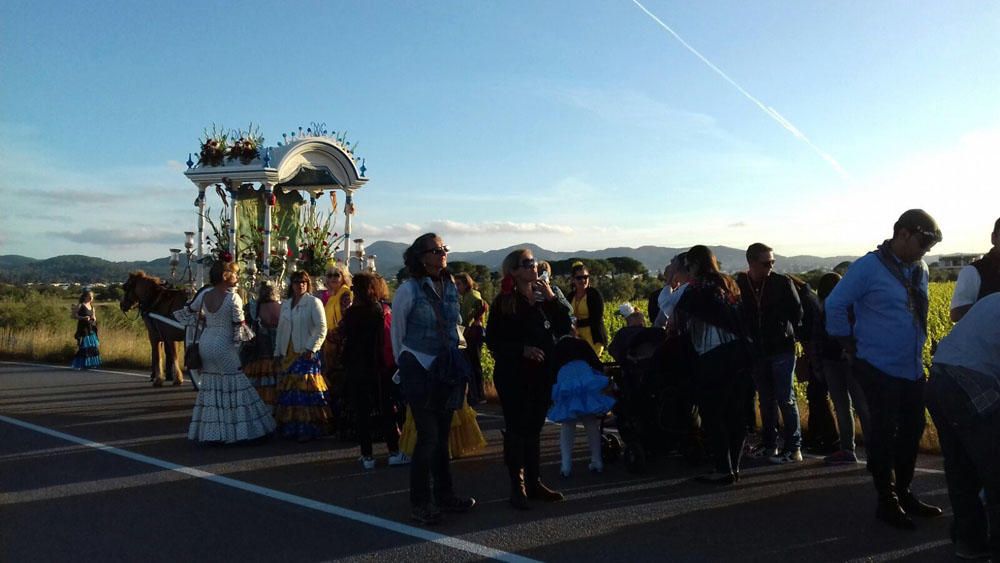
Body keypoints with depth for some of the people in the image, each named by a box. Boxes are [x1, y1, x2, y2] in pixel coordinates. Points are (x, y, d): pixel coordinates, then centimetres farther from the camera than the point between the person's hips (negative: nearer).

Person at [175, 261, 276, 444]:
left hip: (205, 343, 6)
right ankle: (237, 429, 3)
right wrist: (249, 339, 5)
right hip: (224, 346, -6)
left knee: (210, 386, 11)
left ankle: (210, 432, 16)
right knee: (232, 386, 2)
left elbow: (188, 312, 16)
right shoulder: (233, 297, -14)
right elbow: (239, 325, -11)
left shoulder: (204, 295, 3)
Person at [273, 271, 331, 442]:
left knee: (306, 390, -9)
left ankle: (308, 429, -4)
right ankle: (291, 428, 10)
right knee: (289, 391, 3)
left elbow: (322, 328, -8)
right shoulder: (285, 304, 17)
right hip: (288, 354, 6)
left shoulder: (313, 302, -1)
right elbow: (281, 329, 20)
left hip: (306, 353, -6)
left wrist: (311, 348, -14)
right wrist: (278, 352, 15)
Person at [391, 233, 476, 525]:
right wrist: (404, 364, 6)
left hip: (446, 369, 6)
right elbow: (397, 331, -2)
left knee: (442, 435, 13)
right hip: (419, 370, -5)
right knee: (428, 437, -6)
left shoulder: (451, 287, 6)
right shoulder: (408, 290, -11)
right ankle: (420, 503, 7)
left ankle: (444, 495, 25)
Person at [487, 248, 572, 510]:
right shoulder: (504, 302, -5)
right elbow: (493, 340, -7)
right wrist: (522, 349, -18)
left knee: (534, 428, 12)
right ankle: (517, 486, 8)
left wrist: (551, 299, -8)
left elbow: (564, 328, 0)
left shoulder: (544, 297, 9)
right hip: (514, 375, -5)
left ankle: (534, 482, 21)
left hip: (543, 373, 5)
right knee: (516, 429, -1)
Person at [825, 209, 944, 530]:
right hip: (879, 368, -7)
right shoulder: (869, 267, -13)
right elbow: (834, 304, -14)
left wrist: (918, 344, 15)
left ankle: (903, 493, 31)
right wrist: (851, 345, -9)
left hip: (912, 368, 8)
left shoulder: (919, 270, 10)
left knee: (912, 431, 14)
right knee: (883, 435, 0)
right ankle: (887, 502, 12)